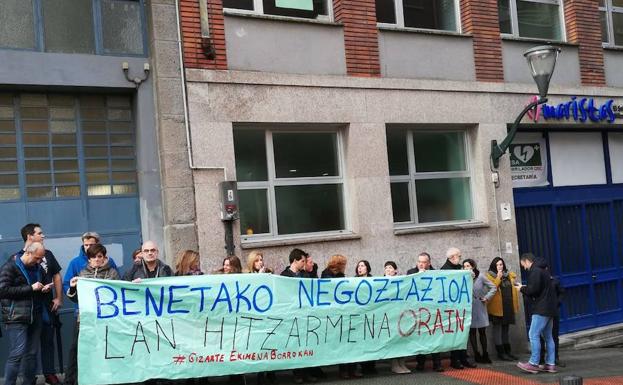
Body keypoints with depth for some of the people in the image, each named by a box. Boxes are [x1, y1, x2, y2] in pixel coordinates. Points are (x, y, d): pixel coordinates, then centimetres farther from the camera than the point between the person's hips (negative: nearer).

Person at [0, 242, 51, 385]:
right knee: (17, 353, -11)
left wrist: (45, 288, 4)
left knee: (32, 353, 8)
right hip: (16, 317, -6)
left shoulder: (37, 267, 14)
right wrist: (31, 288, -17)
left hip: (35, 316, 6)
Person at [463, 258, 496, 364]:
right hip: (468, 308, 0)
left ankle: (485, 354, 15)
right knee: (472, 332, 3)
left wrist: (487, 297, -3)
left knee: (482, 331, 5)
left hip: (480, 307, 0)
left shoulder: (480, 277, -2)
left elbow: (493, 287, 3)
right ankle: (477, 355, 10)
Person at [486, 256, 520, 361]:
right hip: (497, 307, -6)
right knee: (498, 329, -1)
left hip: (508, 306, 6)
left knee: (505, 329, 13)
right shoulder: (490, 276, -4)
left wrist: (515, 304, 10)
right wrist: (498, 278, -23)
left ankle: (507, 351, 19)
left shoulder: (509, 275, 12)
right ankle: (501, 353, 3)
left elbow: (513, 289, 15)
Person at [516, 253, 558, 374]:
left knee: (533, 335, -8)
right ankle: (551, 364, 13)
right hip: (549, 308, 10)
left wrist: (522, 289, -4)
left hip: (542, 309, -10)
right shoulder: (542, 271, 19)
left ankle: (533, 364, -7)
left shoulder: (535, 271, -12)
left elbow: (533, 289, -21)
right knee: (548, 336, 12)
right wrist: (525, 288, 9)